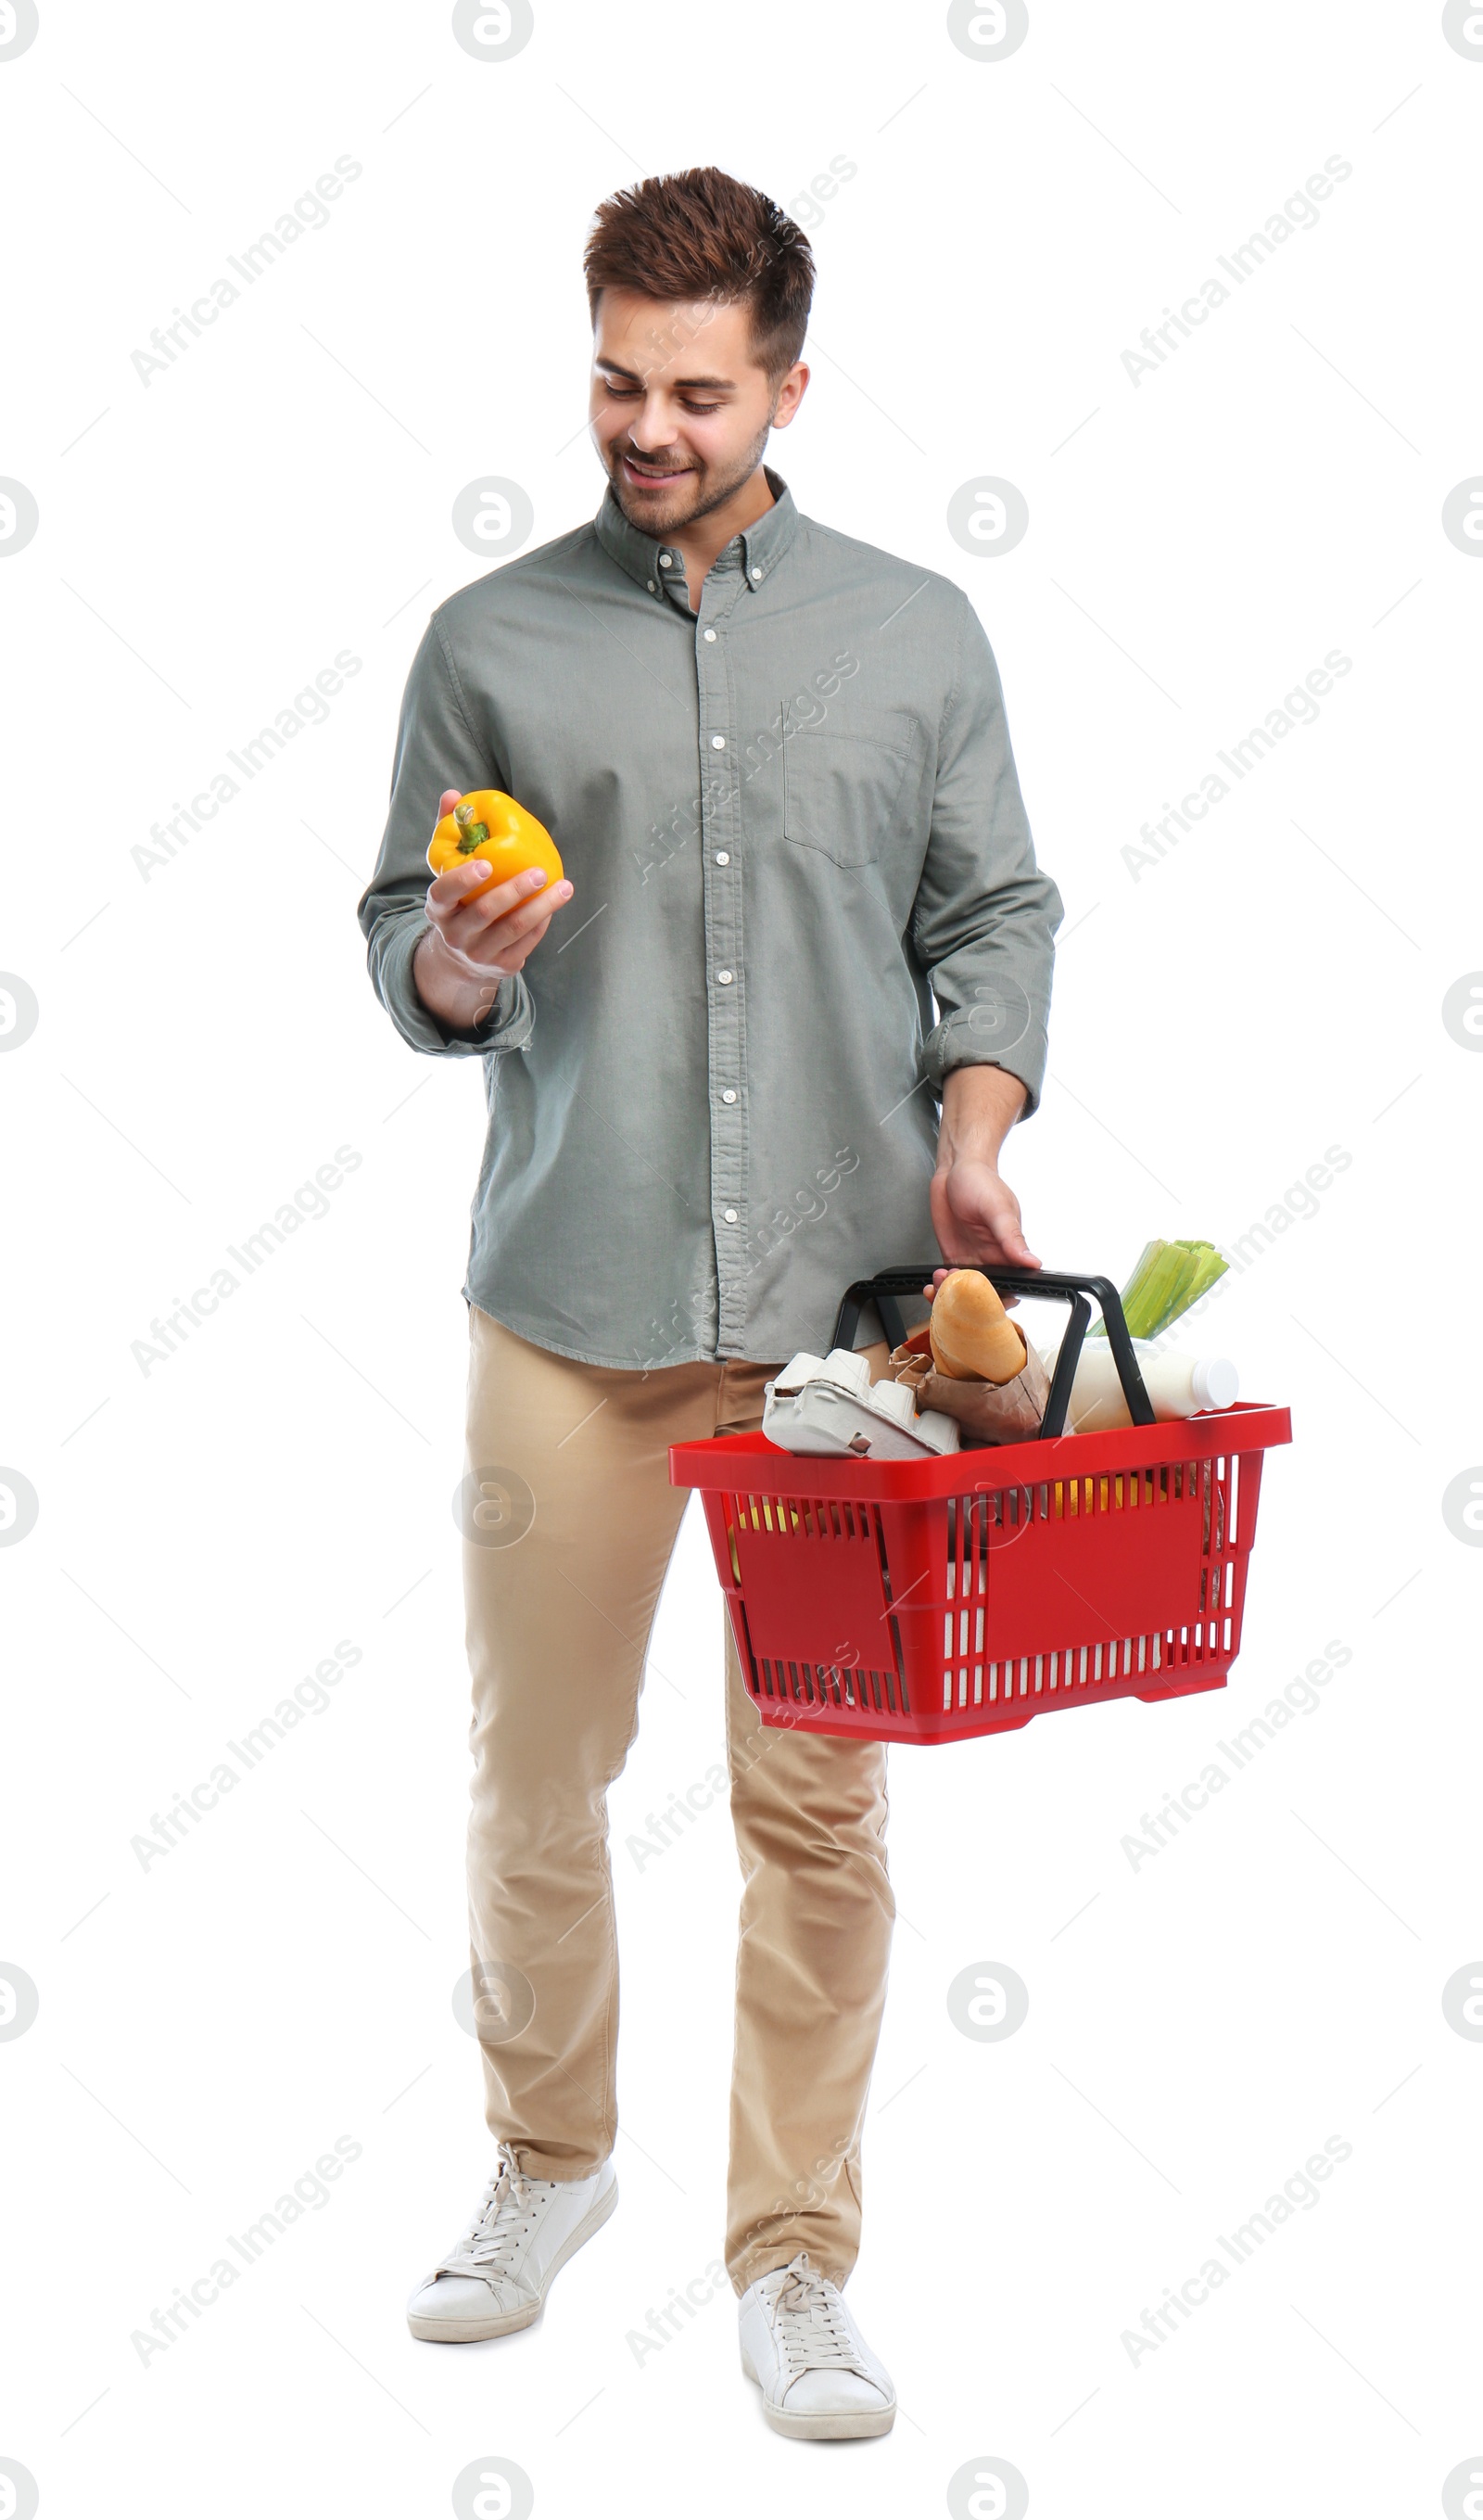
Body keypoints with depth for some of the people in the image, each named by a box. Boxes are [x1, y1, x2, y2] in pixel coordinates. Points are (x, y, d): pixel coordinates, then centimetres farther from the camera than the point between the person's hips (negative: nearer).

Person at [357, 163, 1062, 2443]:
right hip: (569, 1302, 0)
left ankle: (795, 2256, 17)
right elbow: (406, 966, 9)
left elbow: (996, 917, 11)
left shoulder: (918, 635, 8)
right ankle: (550, 2161, 32)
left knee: (819, 1805, 3)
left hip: (840, 1302, 0)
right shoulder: (491, 645, 6)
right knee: (537, 1772, 8)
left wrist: (973, 1130, -6)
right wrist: (458, 960, -14)